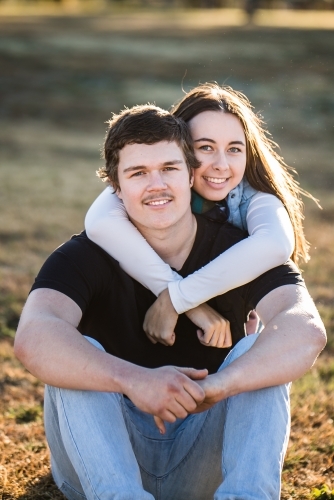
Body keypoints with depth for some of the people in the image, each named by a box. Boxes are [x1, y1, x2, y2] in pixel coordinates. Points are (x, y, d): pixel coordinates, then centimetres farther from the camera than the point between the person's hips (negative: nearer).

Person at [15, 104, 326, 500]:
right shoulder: (85, 257, -10)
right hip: (107, 458, 0)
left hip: (205, 464, 1)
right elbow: (33, 340, -32)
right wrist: (133, 380, -49)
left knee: (258, 351, -22)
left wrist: (217, 386, -47)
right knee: (79, 353, -26)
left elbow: (307, 331, -28)